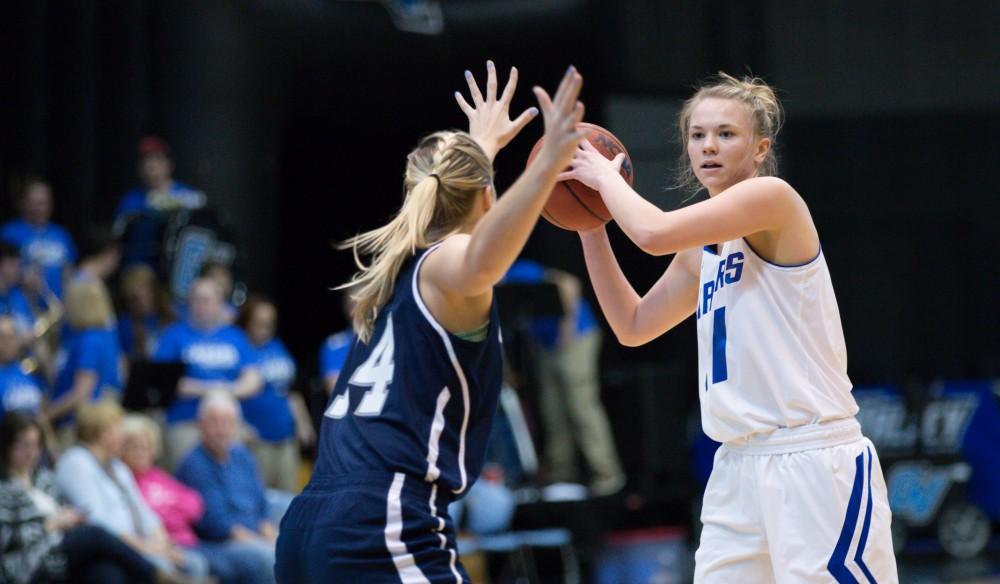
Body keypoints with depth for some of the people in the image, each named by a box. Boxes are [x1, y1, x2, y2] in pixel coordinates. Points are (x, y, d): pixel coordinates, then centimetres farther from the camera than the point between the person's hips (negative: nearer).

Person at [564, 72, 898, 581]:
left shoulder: (772, 197, -8)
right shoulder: (704, 248, 17)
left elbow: (654, 233, -19)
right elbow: (633, 325, 25)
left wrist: (604, 176, -1)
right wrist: (590, 228, 17)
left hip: (813, 462, -9)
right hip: (739, 466, 9)